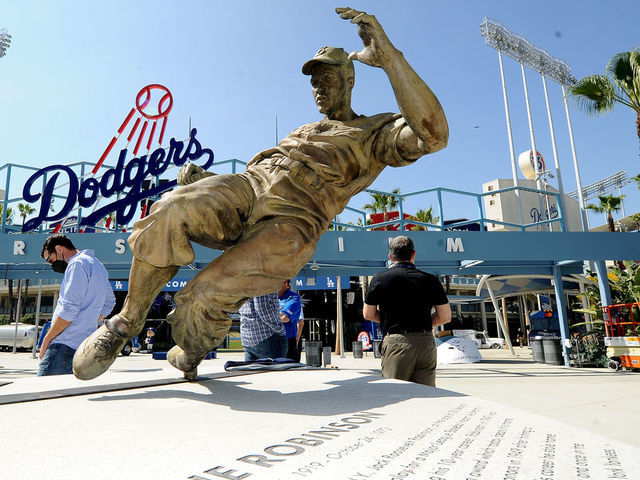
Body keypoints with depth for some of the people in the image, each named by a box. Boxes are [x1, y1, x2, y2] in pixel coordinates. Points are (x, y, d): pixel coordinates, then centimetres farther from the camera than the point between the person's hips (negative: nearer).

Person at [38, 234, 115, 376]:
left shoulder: (77, 264, -8)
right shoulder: (98, 265, 21)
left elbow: (69, 310, -15)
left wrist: (46, 340, -6)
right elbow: (109, 303, 27)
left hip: (65, 346, -9)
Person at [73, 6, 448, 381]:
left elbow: (432, 135, -6)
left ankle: (189, 358, 11)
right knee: (174, 210, -30)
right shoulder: (302, 134, 36)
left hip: (291, 224, -5)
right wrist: (200, 176, 16)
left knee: (203, 297, -26)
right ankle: (128, 321, -8)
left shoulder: (376, 132, 16)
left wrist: (388, 55, -11)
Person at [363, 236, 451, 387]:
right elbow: (445, 317, 6)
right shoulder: (430, 280, 4)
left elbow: (368, 314, 6)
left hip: (396, 343, -2)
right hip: (426, 344, 3)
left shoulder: (379, 279, -1)